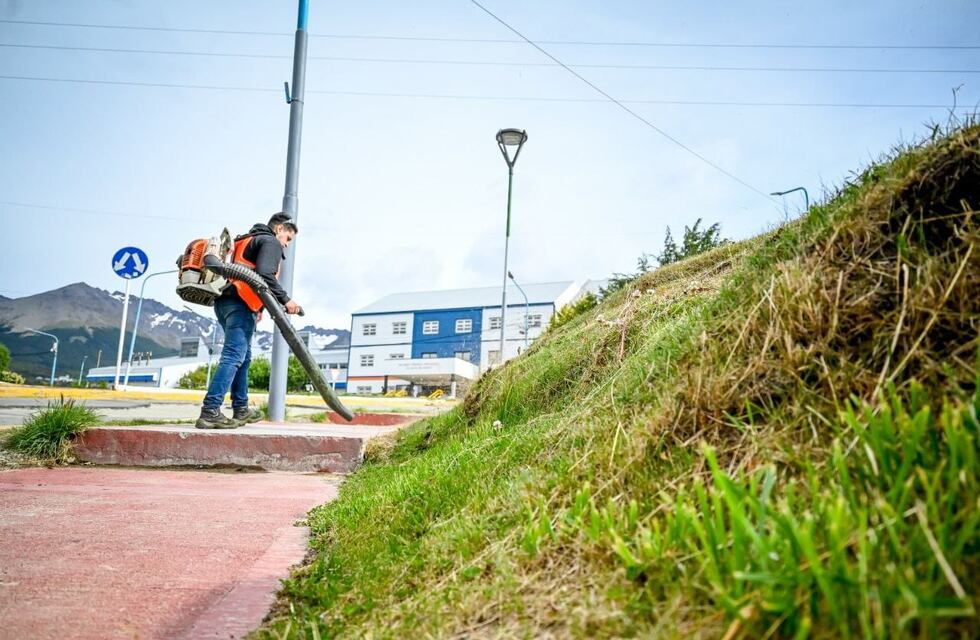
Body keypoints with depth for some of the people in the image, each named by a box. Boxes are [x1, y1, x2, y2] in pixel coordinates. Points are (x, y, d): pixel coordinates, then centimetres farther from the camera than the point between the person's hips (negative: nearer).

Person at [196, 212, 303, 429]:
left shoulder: (246, 240, 30)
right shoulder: (271, 242, 1)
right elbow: (264, 274, -17)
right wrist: (285, 299, -15)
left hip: (224, 301, 10)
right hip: (241, 304, -10)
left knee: (243, 357, 17)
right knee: (233, 356, -15)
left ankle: (241, 409, 22)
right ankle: (210, 412, -23)